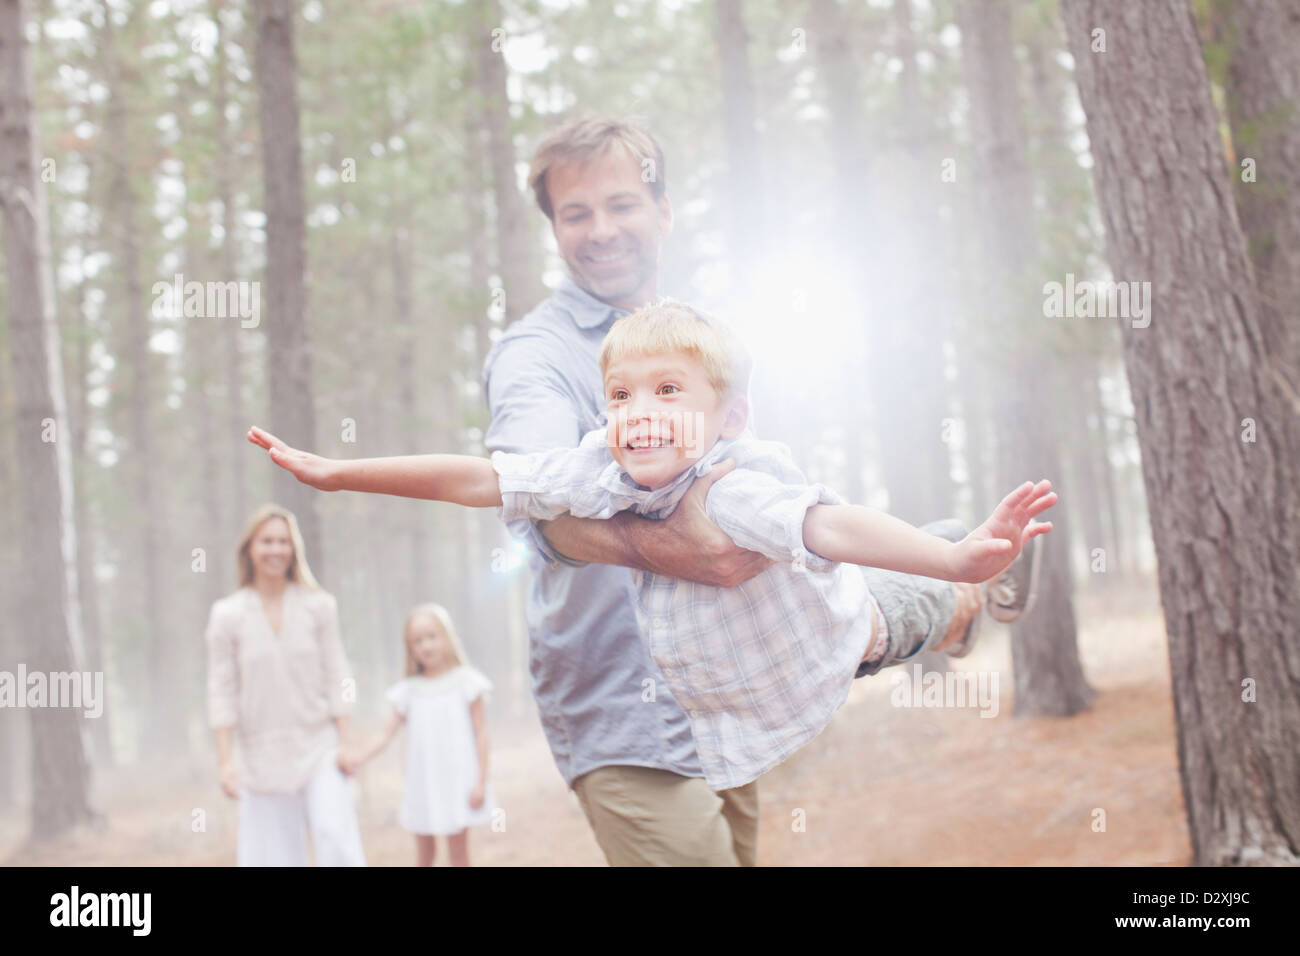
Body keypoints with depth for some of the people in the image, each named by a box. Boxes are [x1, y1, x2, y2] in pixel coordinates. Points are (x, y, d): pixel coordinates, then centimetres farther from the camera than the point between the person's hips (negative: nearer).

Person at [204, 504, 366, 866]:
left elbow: (335, 677, 3)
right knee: (274, 854, 4)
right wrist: (225, 761, -5)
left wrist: (344, 742, -2)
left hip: (318, 749, 0)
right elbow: (222, 691, -1)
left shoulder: (318, 606, 1)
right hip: (262, 755, 0)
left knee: (335, 836, -15)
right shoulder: (227, 615, -1)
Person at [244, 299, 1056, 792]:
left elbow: (831, 525, -62)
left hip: (849, 633, -4)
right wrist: (333, 474, -20)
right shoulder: (599, 473, -30)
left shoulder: (737, 488, -44)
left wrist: (963, 561, -79)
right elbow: (475, 480, -23)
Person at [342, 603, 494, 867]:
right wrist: (360, 757, -17)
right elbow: (387, 732, 1)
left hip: (458, 783, -3)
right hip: (422, 784, 3)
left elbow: (480, 731, -3)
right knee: (423, 852, 10)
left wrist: (481, 781, -7)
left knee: (458, 850, 2)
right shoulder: (409, 690, 5)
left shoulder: (465, 682, -2)